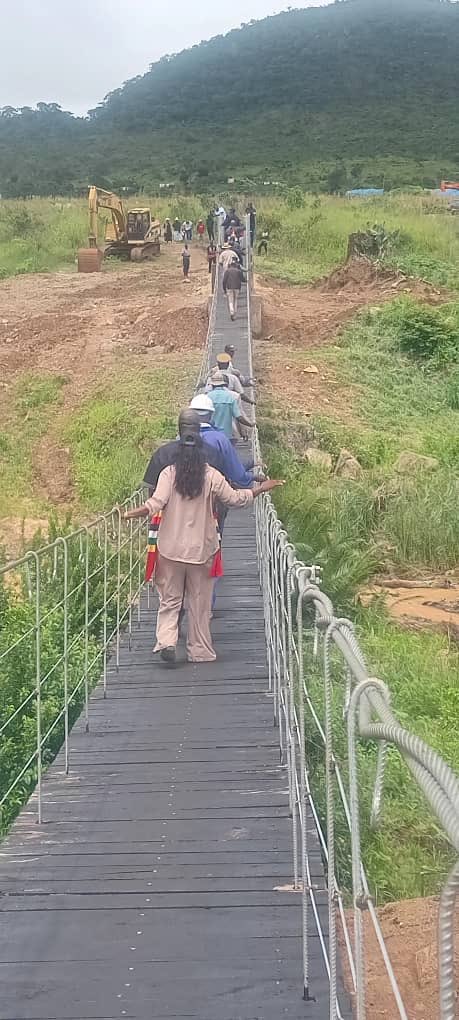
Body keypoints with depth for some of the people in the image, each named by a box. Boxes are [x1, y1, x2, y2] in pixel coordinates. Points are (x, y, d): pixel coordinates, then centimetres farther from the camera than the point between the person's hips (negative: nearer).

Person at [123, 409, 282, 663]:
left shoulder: (169, 474, -6)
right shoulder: (212, 476, -5)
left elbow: (155, 504, -15)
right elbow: (235, 498, 0)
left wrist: (130, 514, -7)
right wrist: (261, 489, 12)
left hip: (171, 549, 0)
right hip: (201, 549, 0)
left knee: (170, 600, 10)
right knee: (199, 603, 11)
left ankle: (166, 641, -8)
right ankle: (200, 651, 17)